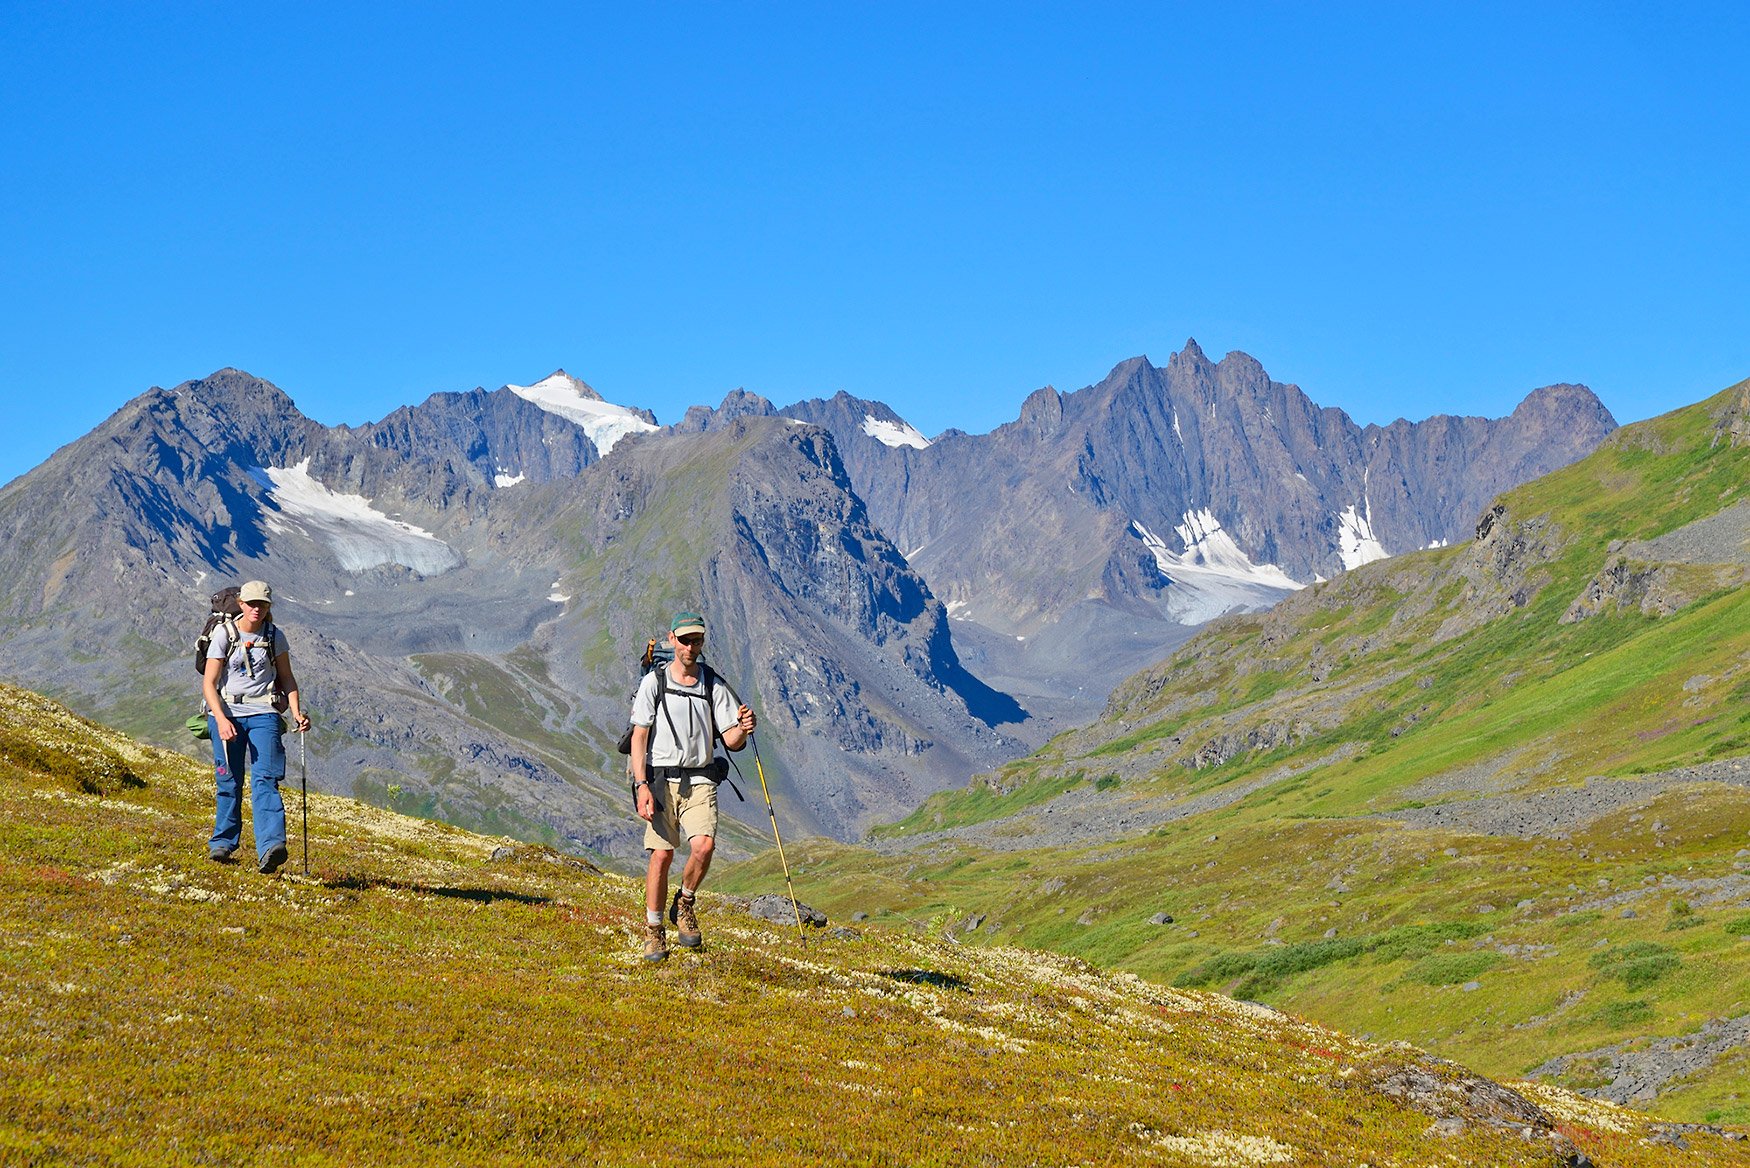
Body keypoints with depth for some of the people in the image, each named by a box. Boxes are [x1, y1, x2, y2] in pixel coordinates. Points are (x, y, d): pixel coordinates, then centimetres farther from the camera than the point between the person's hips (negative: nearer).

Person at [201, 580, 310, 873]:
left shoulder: (275, 637, 5)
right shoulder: (224, 634, -3)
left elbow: (286, 678, 16)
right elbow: (209, 684, -6)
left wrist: (297, 713, 1)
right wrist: (221, 719, -20)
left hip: (263, 714, 1)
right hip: (226, 713, -1)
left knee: (265, 779, -14)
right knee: (229, 782, 1)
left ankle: (270, 848, -27)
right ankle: (223, 843, 20)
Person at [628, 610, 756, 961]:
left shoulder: (714, 686, 5)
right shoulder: (653, 682, 0)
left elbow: (731, 741, 4)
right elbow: (639, 737, -3)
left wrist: (742, 730, -21)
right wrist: (642, 786, -13)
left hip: (699, 779, 1)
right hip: (661, 779, -1)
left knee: (704, 845, -19)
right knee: (661, 854, -7)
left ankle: (684, 904, 8)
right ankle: (653, 930, 10)